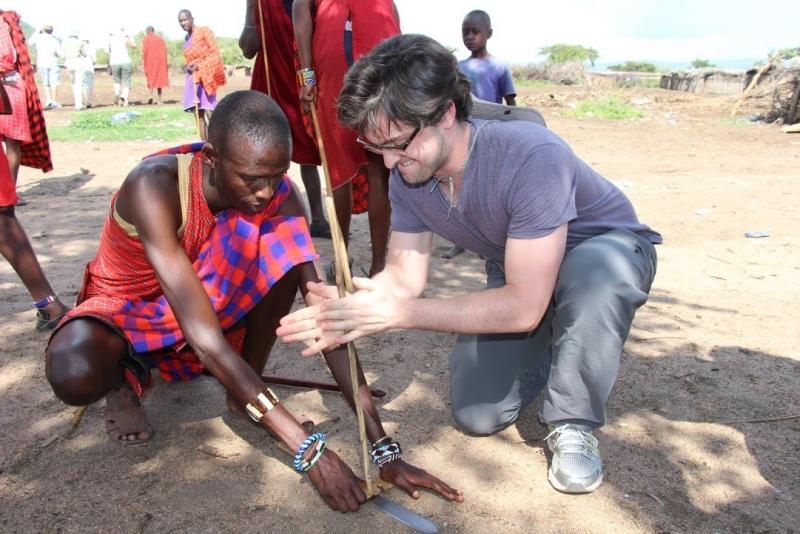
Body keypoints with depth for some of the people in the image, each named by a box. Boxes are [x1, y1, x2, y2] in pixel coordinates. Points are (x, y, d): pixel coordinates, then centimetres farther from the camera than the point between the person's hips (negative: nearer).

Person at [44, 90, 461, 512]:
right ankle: (124, 376, 0)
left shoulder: (276, 194, -22)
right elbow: (205, 338, -39)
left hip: (211, 310, 3)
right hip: (126, 309, -3)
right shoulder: (155, 187, -35)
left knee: (282, 245, -27)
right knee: (74, 374, -38)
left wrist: (383, 448, -30)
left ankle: (244, 393, -7)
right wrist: (310, 450, -42)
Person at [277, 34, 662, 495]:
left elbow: (524, 307, -37)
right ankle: (551, 348, 26)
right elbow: (405, 276, -13)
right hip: (517, 275, 5)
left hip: (608, 248, -5)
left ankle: (573, 424, -16)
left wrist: (400, 312, -37)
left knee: (590, 274, -43)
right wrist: (351, 309, -34)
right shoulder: (408, 175, -17)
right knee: (477, 416, -2)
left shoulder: (530, 157, -38)